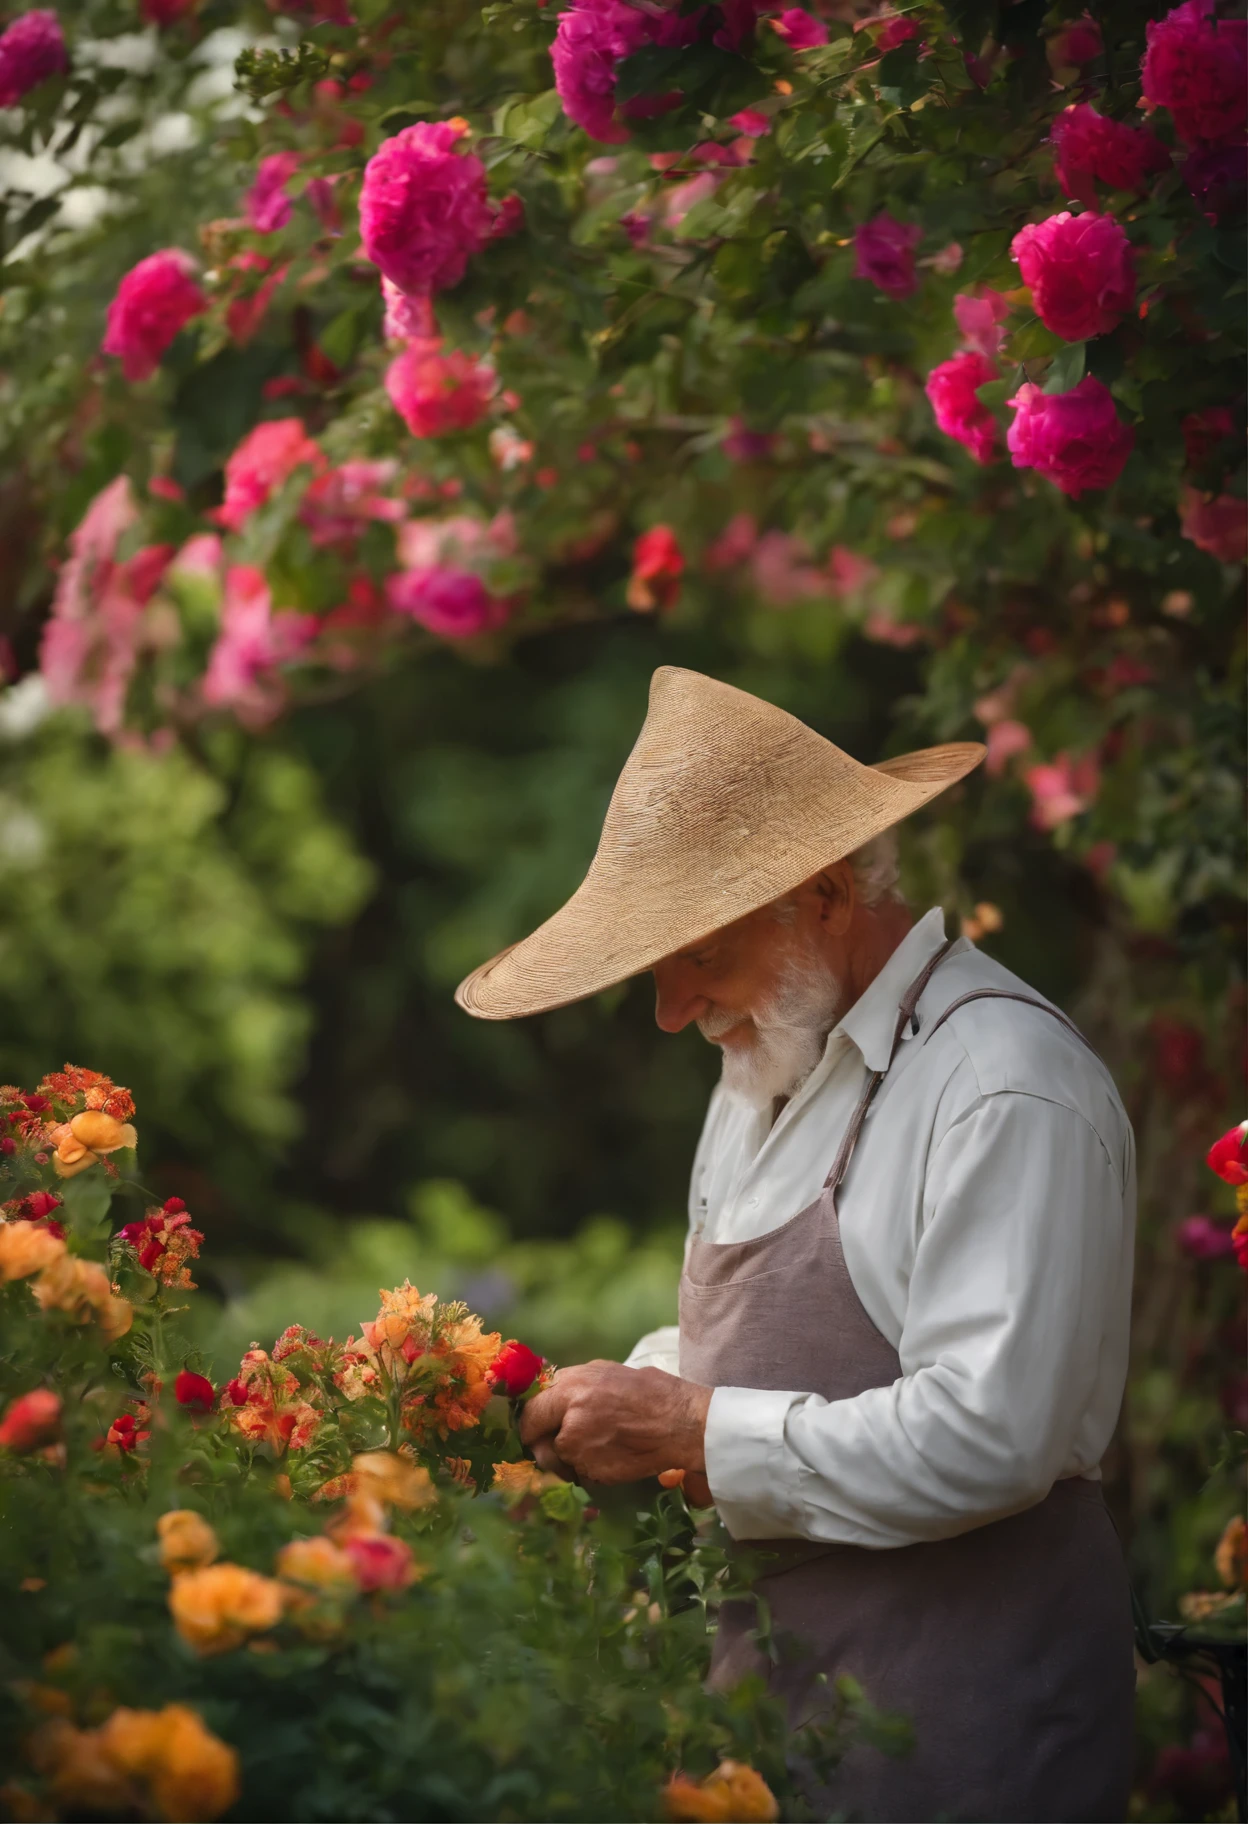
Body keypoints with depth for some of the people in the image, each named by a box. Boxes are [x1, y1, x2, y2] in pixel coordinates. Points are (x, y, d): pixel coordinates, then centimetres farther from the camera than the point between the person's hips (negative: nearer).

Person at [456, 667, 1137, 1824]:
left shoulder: (1006, 1090, -17)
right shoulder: (770, 1066, 14)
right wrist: (620, 1403, 3)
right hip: (770, 1663, 8)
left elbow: (982, 1440, -24)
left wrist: (691, 1428, -17)